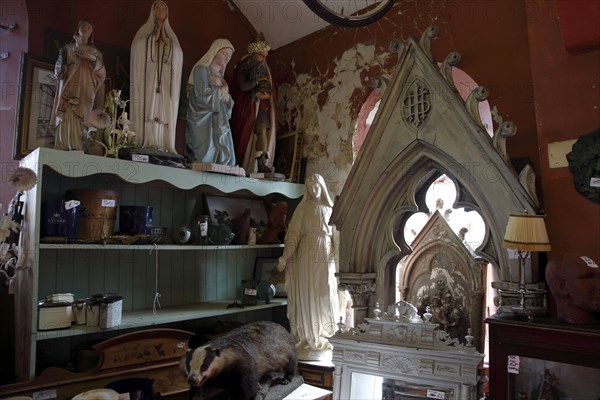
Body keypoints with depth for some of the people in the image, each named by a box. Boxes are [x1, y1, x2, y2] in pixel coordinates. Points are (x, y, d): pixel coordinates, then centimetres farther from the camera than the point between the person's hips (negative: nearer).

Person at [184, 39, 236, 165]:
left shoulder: (221, 76, 25)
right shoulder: (202, 69, 3)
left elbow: (229, 105, 21)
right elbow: (202, 95, -13)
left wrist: (226, 97, -1)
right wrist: (220, 91, 4)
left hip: (220, 124, 7)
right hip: (203, 122, -7)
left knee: (224, 162, -6)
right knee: (205, 160, -16)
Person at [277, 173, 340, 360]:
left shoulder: (330, 208, 12)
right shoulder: (303, 207, 4)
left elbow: (336, 235, 9)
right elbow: (293, 232, -3)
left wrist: (338, 258, -1)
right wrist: (285, 256, -14)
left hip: (326, 255, 3)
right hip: (307, 254, -3)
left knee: (325, 295, 3)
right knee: (306, 294, -1)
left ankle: (321, 336, 15)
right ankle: (306, 337, 8)